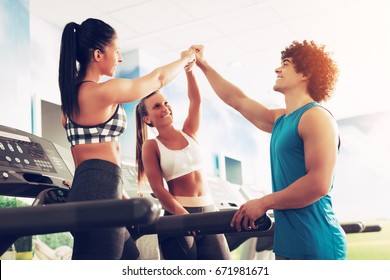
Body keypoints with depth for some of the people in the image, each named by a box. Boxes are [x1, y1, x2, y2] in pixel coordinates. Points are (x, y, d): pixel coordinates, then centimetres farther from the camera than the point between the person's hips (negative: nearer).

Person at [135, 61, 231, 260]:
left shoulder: (189, 133, 12)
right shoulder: (151, 146, 0)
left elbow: (195, 100, -1)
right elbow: (158, 188, -8)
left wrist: (189, 69, -14)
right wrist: (184, 215, -20)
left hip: (208, 212, 4)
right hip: (177, 217, -4)